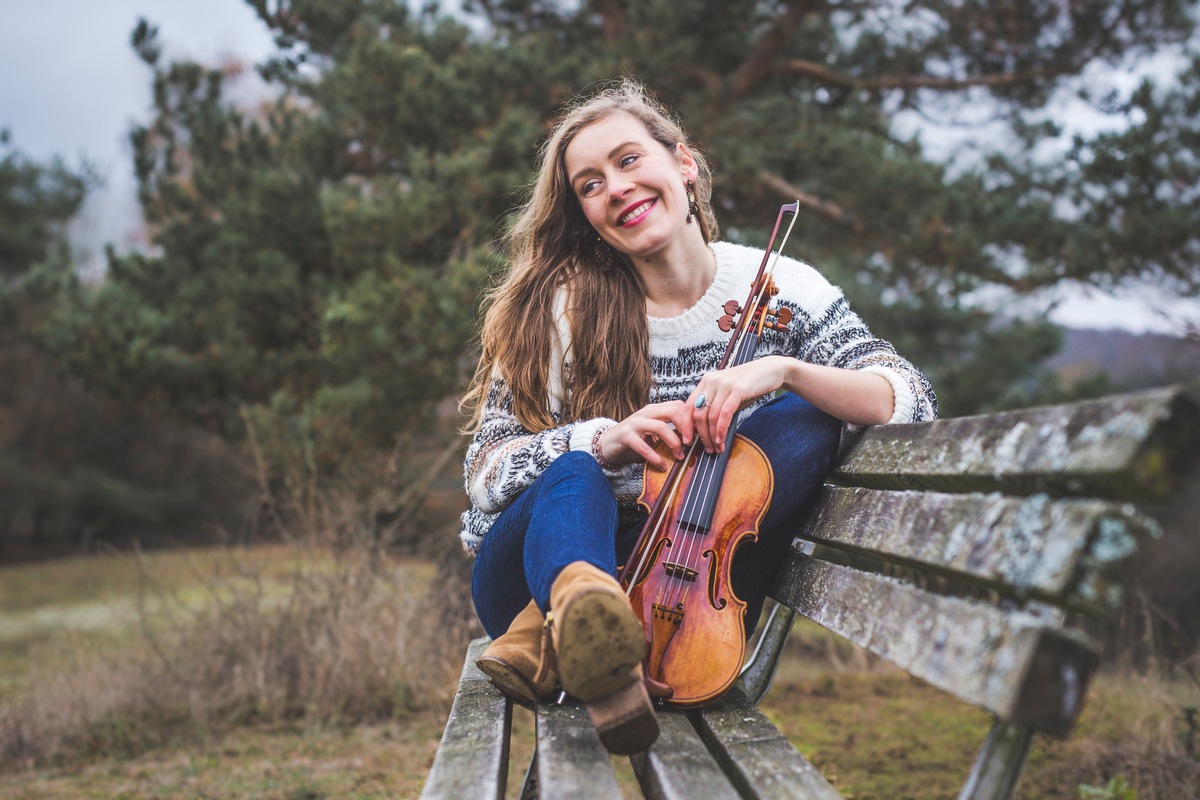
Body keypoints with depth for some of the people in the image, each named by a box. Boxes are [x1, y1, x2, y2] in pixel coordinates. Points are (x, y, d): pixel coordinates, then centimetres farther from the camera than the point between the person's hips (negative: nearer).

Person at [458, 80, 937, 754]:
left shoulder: (778, 291, -2)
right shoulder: (564, 309, -3)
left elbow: (913, 403, -13)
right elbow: (486, 470, -9)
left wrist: (783, 369, -30)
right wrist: (604, 440, -28)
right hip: (545, 565, -1)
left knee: (807, 421, -21)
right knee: (573, 472, -31)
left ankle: (557, 634, -32)